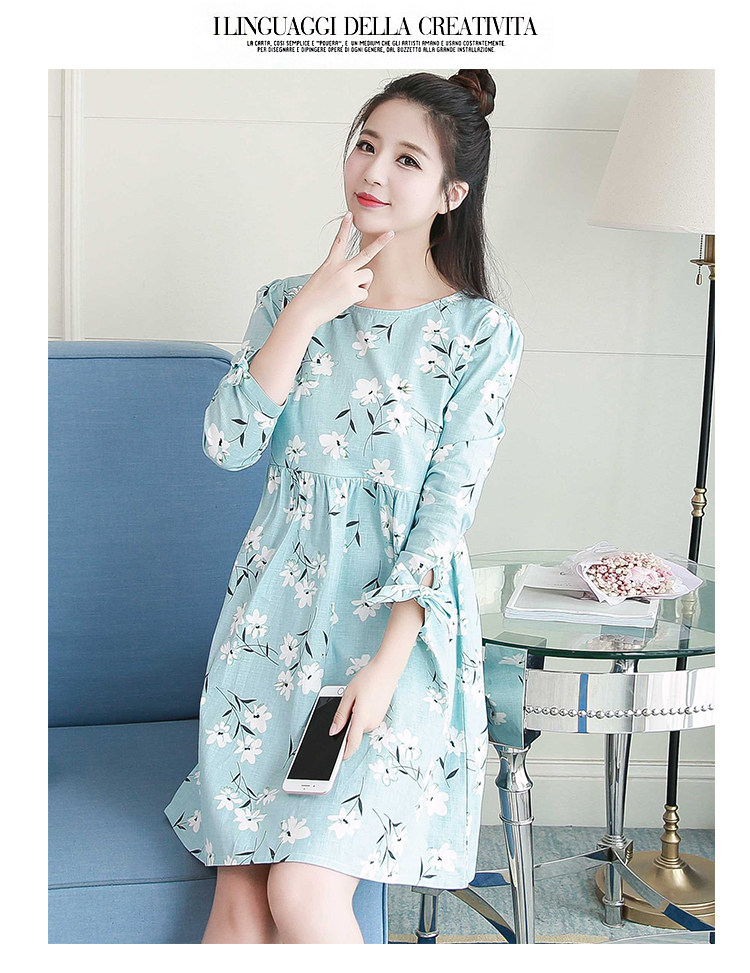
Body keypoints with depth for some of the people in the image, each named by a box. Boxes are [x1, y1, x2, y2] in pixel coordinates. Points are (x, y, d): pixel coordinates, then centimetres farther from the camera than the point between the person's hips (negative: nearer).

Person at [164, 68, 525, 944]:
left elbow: (447, 508, -7)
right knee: (239, 900, -4)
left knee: (302, 894, -16)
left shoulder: (482, 334, -2)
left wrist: (388, 661, -16)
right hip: (276, 607, 3)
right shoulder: (288, 301, 10)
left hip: (398, 620, -3)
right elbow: (228, 444, -3)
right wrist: (306, 313, -9)